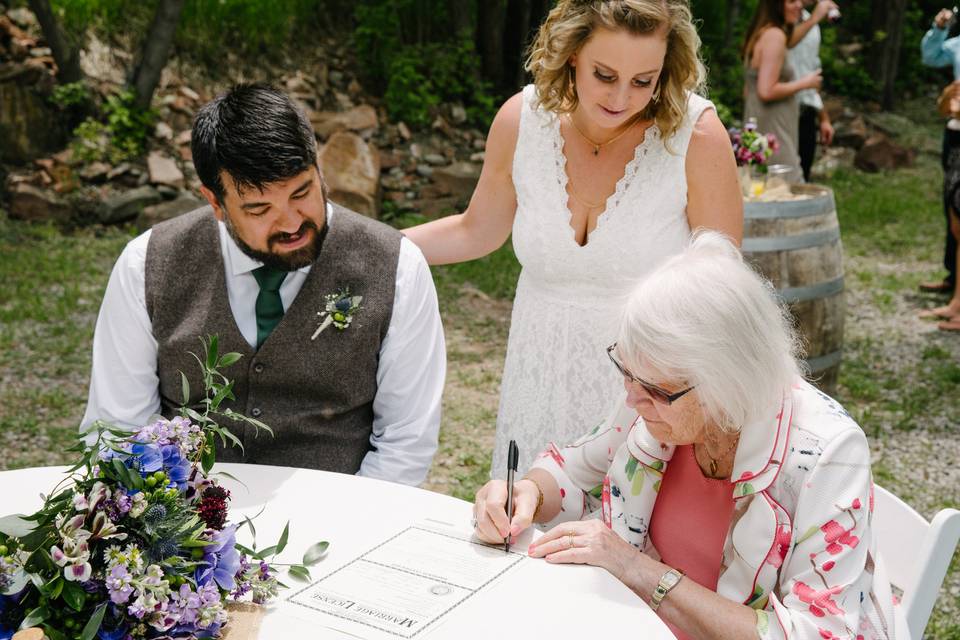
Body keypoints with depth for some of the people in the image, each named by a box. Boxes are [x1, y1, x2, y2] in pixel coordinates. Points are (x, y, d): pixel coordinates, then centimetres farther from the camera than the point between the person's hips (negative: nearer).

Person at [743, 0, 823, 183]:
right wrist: (804, 83, -8)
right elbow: (767, 91, -21)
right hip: (772, 132, -10)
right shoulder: (775, 35, -13)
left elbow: (747, 92, 21)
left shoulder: (759, 33, 17)